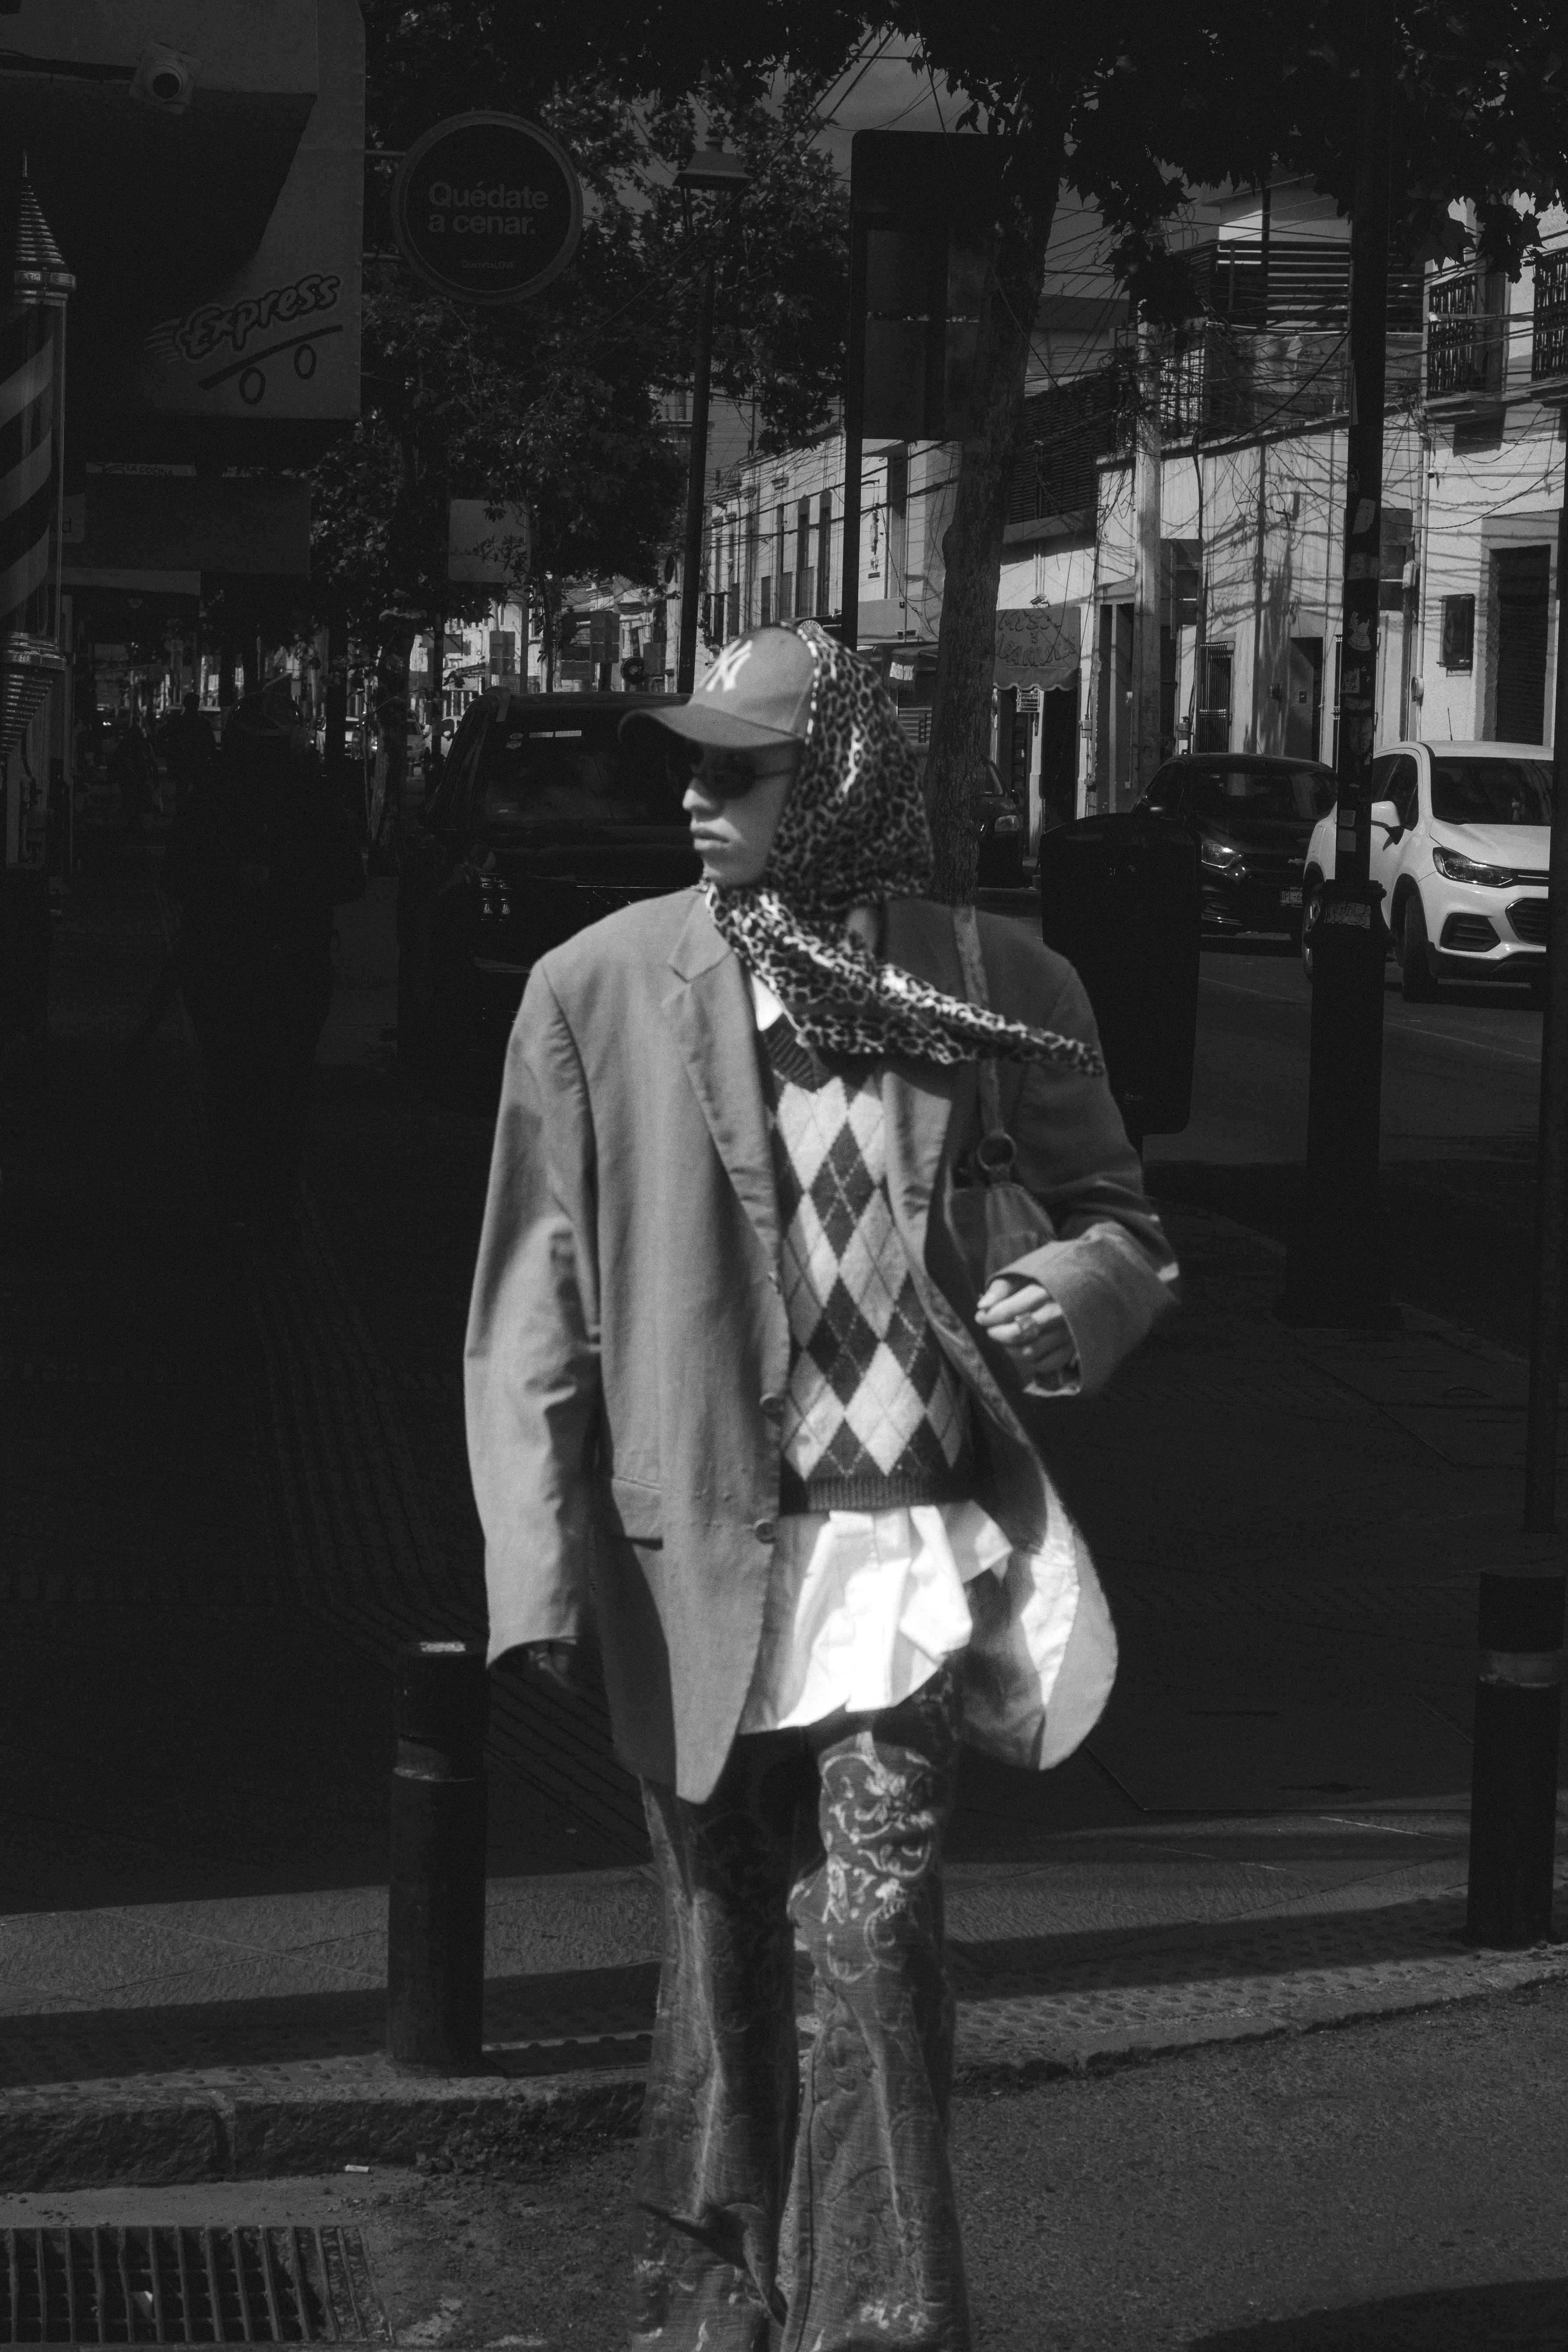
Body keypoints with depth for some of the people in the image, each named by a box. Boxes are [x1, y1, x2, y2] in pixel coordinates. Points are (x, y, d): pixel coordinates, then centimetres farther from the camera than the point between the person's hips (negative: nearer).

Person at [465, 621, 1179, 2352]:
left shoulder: (993, 983, 1)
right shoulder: (599, 989, -2)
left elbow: (1108, 1208, 16)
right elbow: (535, 1299, -1)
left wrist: (1083, 1286, -8)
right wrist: (546, 1572, -7)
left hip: (911, 1536, 0)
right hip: (696, 1548, 0)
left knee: (875, 1933, -10)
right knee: (721, 1946, 11)